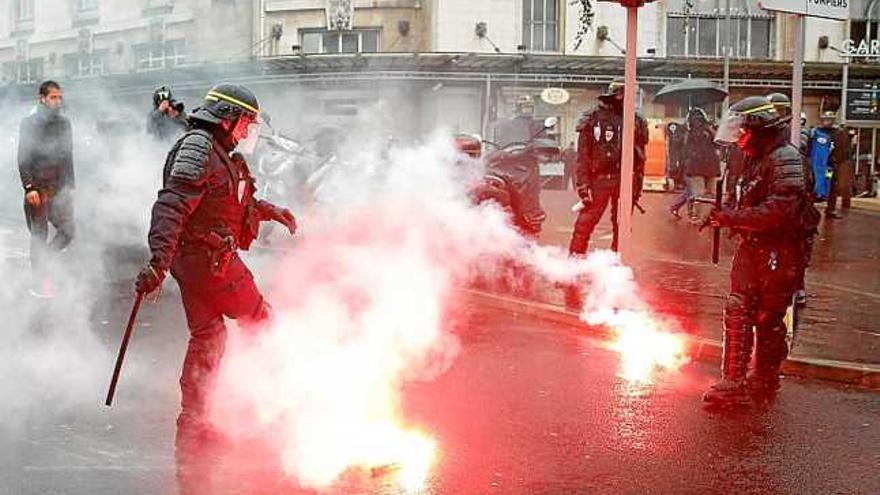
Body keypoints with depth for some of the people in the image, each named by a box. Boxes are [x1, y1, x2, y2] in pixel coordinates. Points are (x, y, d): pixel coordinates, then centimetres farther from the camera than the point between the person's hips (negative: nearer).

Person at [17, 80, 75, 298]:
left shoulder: (64, 123, 12)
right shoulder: (30, 123, -4)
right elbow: (23, 158, -7)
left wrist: (70, 186, 15)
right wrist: (29, 187, -15)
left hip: (61, 188, 5)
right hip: (38, 188, -5)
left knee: (67, 232, 0)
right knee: (39, 235, -1)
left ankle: (42, 260, 22)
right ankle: (40, 283, 3)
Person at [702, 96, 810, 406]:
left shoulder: (785, 160, -16)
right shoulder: (756, 159, 14)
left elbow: (779, 211, -28)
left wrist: (733, 216, -23)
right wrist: (725, 215, 5)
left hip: (779, 254, -8)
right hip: (752, 249, 8)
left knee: (769, 320, 5)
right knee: (737, 312, 1)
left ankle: (765, 380, 19)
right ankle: (733, 382, 5)